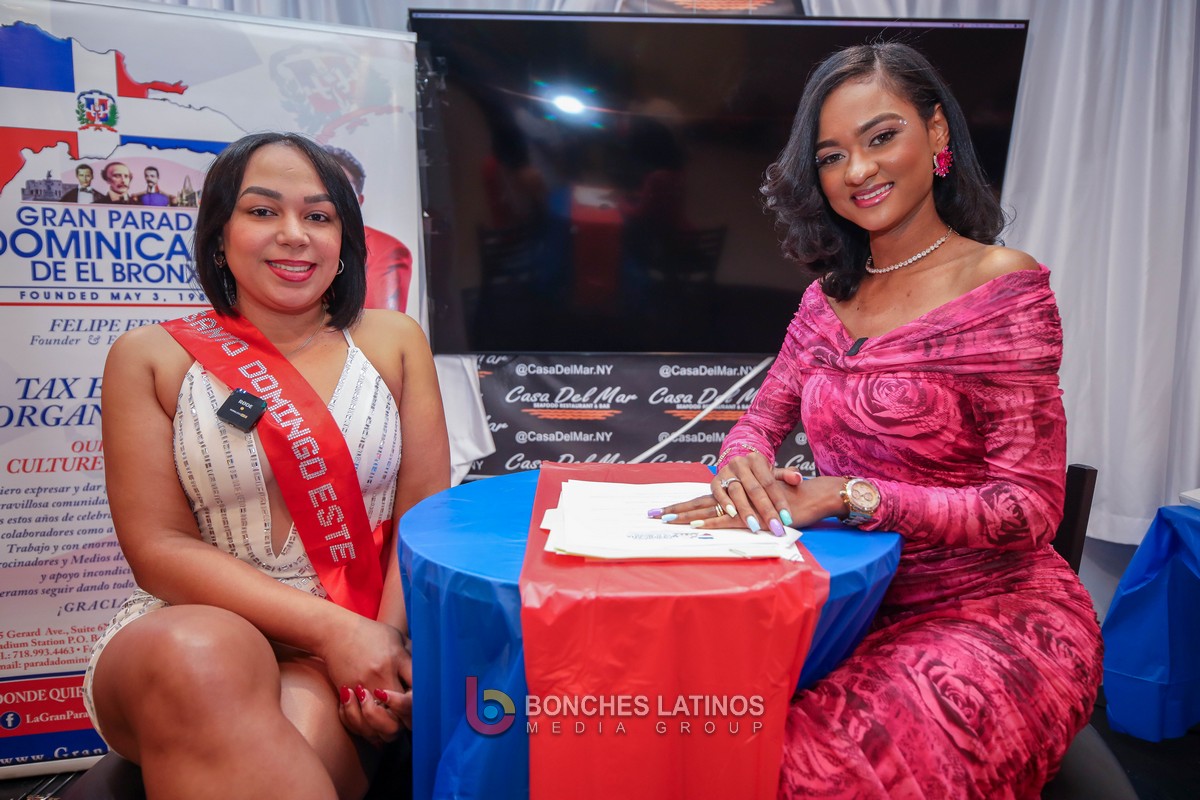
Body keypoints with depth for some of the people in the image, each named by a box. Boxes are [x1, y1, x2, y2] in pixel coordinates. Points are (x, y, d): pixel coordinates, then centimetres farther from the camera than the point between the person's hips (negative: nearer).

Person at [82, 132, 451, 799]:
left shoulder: (391, 340, 7)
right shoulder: (152, 358, 4)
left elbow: (423, 512, 2)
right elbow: (160, 550, -4)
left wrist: (388, 638, -17)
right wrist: (331, 627, -16)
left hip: (359, 635, -1)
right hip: (201, 618, 2)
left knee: (303, 725, -34)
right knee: (196, 661, -34)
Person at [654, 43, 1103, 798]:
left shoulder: (1005, 288, -10)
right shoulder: (828, 297, 8)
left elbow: (1030, 506, -13)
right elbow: (760, 422, 10)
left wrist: (843, 497, -25)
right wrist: (744, 465, -16)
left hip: (993, 614, -5)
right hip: (862, 597, 5)